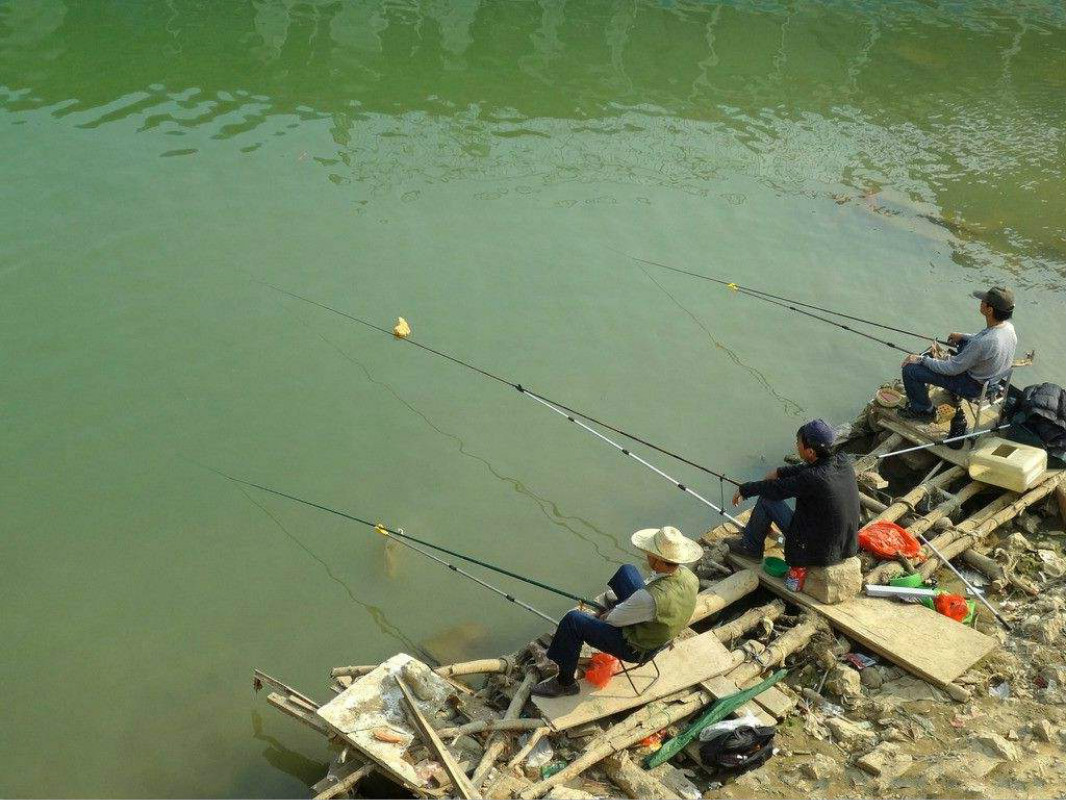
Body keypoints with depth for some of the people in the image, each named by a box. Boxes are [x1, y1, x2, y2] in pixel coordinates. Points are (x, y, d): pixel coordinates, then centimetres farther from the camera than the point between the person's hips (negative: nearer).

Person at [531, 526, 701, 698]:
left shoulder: (651, 598, -41)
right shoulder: (688, 576, -18)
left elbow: (614, 619, -22)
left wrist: (604, 616, 2)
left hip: (635, 648, -8)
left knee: (573, 620, -12)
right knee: (627, 570, 20)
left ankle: (565, 683, 7)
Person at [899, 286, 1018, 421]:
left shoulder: (983, 342, -38)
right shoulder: (1008, 327, -13)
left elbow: (952, 369, -26)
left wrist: (922, 359, -15)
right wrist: (963, 336, 15)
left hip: (973, 386, -8)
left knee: (910, 369, -10)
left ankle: (924, 411, 12)